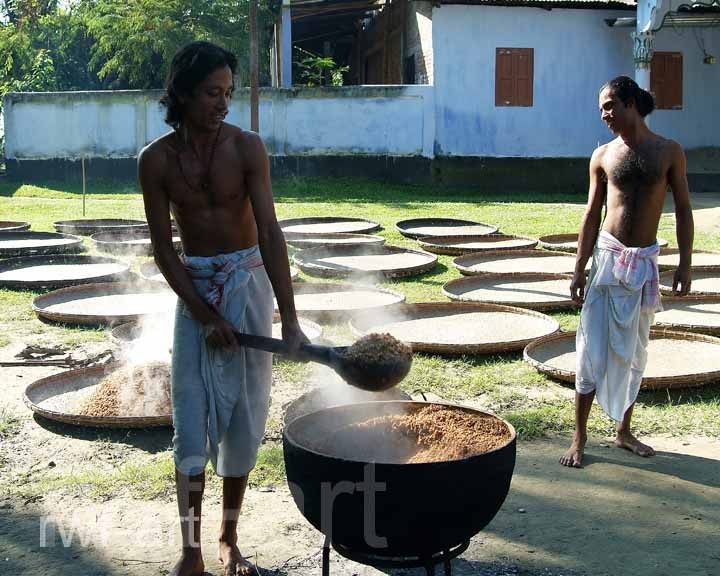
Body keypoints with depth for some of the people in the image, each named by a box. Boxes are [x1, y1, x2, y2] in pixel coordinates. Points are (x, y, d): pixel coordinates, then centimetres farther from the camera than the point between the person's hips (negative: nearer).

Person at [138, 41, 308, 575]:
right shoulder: (156, 159, -8)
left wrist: (289, 320, -24)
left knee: (244, 414, 4)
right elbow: (163, 249, -5)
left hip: (248, 281, 0)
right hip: (192, 286, 1)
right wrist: (205, 316, -12)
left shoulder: (247, 147, -11)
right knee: (192, 420, -1)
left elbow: (270, 234, -17)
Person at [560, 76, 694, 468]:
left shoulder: (669, 152, 0)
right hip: (607, 257, 0)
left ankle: (623, 431, 23)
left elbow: (683, 210, 2)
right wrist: (579, 270, -1)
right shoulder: (603, 156, 2)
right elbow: (592, 215, 3)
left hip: (644, 262, 1)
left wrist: (685, 264, -4)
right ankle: (580, 436, 6)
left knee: (634, 351, 10)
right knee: (593, 348, -2)